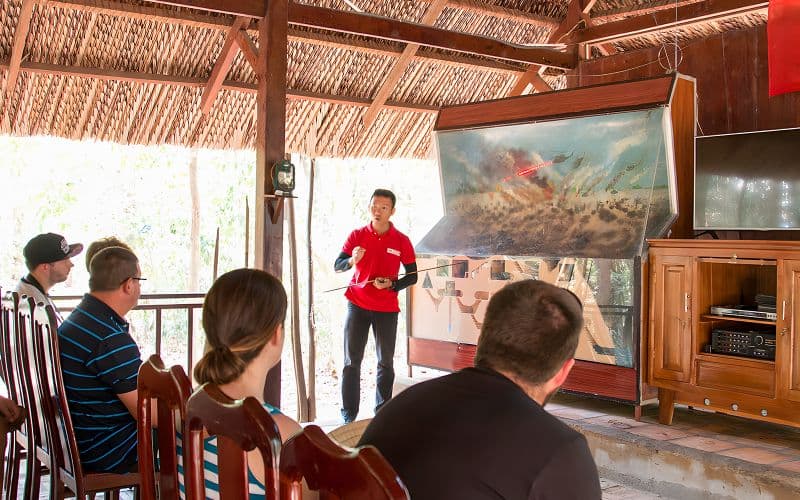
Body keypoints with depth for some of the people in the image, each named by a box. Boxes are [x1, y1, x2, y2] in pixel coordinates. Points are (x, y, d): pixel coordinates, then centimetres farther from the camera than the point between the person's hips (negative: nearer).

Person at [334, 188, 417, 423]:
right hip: (357, 305, 0)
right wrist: (352, 260, -26)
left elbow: (412, 276, 4)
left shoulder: (401, 241, 0)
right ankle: (348, 414, 5)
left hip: (387, 309, 0)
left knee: (386, 362, 5)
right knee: (351, 361, -1)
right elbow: (337, 265, -4)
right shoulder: (357, 236, 1)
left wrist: (392, 284, -14)